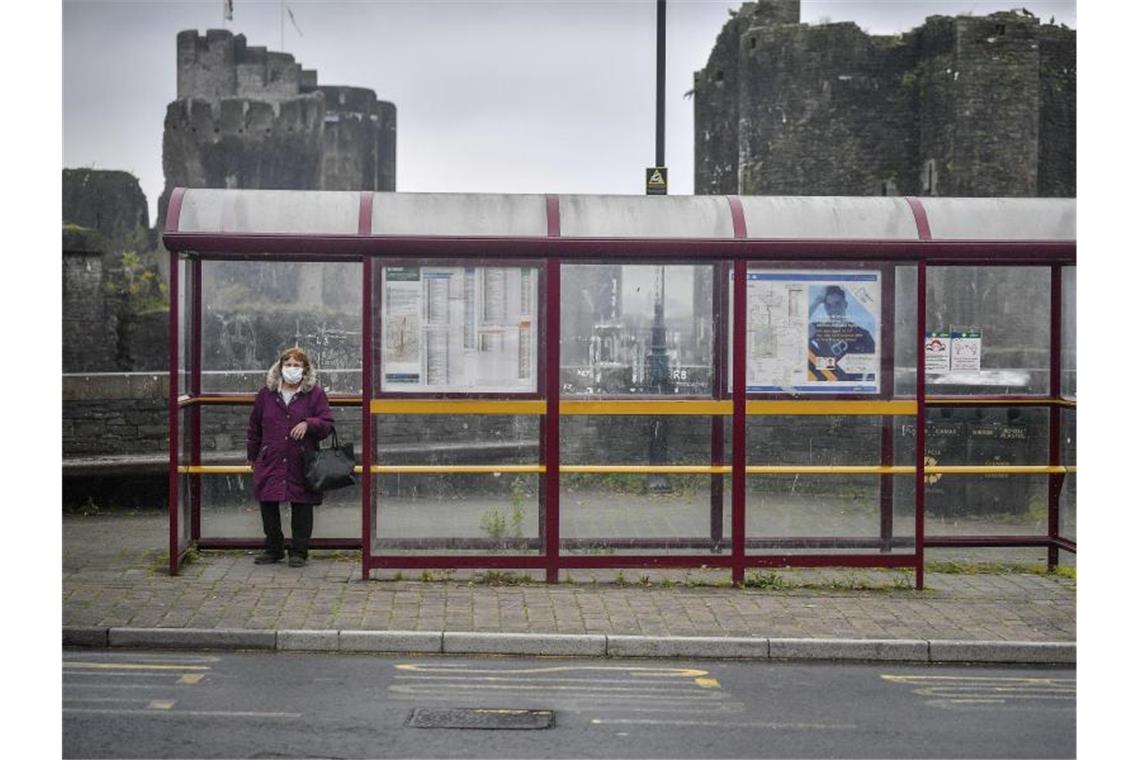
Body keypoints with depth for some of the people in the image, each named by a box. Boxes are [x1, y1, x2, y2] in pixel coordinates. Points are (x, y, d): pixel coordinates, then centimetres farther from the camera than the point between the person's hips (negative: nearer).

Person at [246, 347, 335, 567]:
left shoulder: (315, 394, 3)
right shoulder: (266, 394, 9)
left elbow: (327, 425, -1)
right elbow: (254, 427, 17)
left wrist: (308, 424, -19)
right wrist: (252, 456, 17)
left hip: (302, 463, -2)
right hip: (269, 462, 2)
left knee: (301, 507, 1)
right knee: (268, 506, 6)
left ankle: (299, 552, 13)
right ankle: (273, 549, 22)